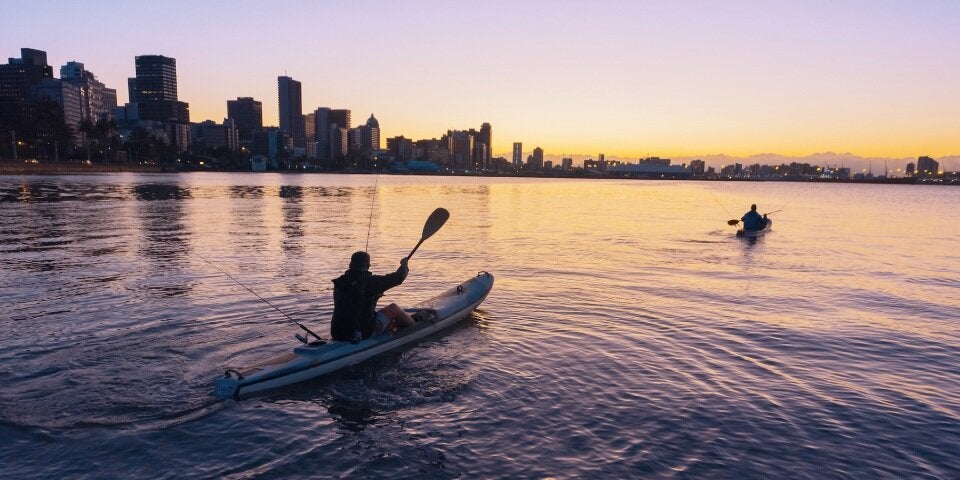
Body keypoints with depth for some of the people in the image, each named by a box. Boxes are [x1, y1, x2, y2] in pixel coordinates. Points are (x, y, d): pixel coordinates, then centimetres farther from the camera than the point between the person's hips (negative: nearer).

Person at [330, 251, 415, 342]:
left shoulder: (339, 282, 3)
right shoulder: (371, 281, -14)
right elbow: (398, 278, -5)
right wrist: (404, 265, 17)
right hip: (365, 333, -6)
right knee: (393, 308, 13)